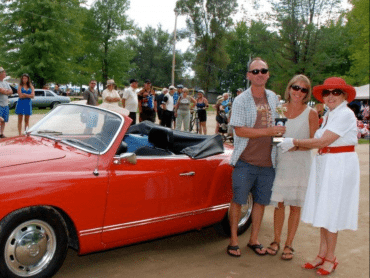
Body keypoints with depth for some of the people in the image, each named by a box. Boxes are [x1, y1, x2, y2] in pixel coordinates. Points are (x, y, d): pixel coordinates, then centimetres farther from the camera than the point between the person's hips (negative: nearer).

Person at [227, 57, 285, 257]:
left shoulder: (273, 98, 11)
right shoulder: (241, 100, -7)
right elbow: (239, 130, -16)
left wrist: (279, 132, 10)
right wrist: (268, 131, -18)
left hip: (267, 162, 5)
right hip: (245, 160, -5)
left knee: (261, 201, 11)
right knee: (238, 201, 1)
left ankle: (254, 240, 25)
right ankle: (233, 241, 15)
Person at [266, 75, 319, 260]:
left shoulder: (311, 114, -2)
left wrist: (296, 146, -18)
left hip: (300, 163, -2)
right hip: (280, 162, 2)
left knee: (295, 205, 5)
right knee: (279, 203, 7)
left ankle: (289, 244, 18)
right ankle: (276, 240, 22)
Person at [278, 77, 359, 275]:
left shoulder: (346, 114, -15)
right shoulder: (329, 115, 13)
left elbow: (323, 141, -20)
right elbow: (320, 142, 10)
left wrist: (294, 142, -13)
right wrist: (293, 145, 1)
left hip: (340, 166, -8)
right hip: (323, 165, 8)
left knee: (331, 213, 0)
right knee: (322, 211, 12)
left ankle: (330, 258, 15)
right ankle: (322, 253, 24)